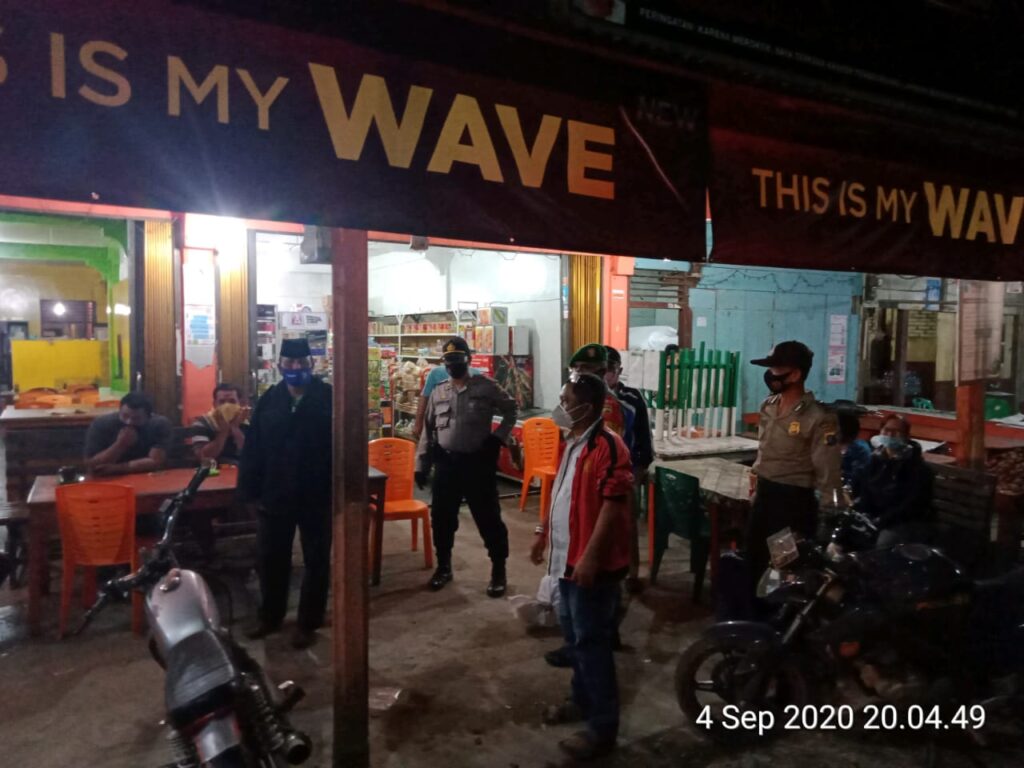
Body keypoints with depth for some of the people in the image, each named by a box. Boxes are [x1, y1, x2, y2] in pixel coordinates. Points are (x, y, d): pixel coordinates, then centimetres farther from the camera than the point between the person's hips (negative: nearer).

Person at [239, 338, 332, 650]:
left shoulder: (330, 398, -9)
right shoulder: (269, 400, 2)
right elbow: (252, 449, 2)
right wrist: (251, 492, -1)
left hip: (317, 496, -3)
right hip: (274, 495, 3)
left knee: (316, 561, 11)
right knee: (270, 559, 16)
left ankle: (308, 623, 28)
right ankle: (270, 616, 37)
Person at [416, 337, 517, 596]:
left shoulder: (486, 387, -4)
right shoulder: (437, 392, 8)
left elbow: (511, 410, 6)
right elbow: (428, 431, 11)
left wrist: (498, 437, -5)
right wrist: (422, 465, 7)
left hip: (478, 462, -4)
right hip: (446, 463, 4)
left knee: (488, 517, 2)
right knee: (441, 518, 11)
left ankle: (498, 570, 18)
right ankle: (443, 567, 30)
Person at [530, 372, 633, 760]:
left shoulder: (608, 447, -21)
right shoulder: (571, 442, 9)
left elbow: (613, 505, -24)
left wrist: (590, 557, -26)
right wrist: (543, 533, 21)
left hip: (592, 561, -9)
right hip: (567, 555, 9)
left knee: (591, 640, 0)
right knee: (572, 631, 20)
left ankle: (603, 726, 14)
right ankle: (583, 699, 39)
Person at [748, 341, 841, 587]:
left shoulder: (818, 418, -19)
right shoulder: (768, 407, 5)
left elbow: (828, 474, -17)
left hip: (794, 500, -7)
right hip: (764, 495, 8)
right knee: (754, 560, 19)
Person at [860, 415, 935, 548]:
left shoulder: (918, 467, -11)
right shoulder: (876, 459, 8)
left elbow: (913, 504, -19)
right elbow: (866, 490, 11)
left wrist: (882, 521, -24)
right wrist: (865, 517, -6)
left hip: (910, 523, -6)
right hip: (877, 519, 6)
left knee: (883, 544, -31)